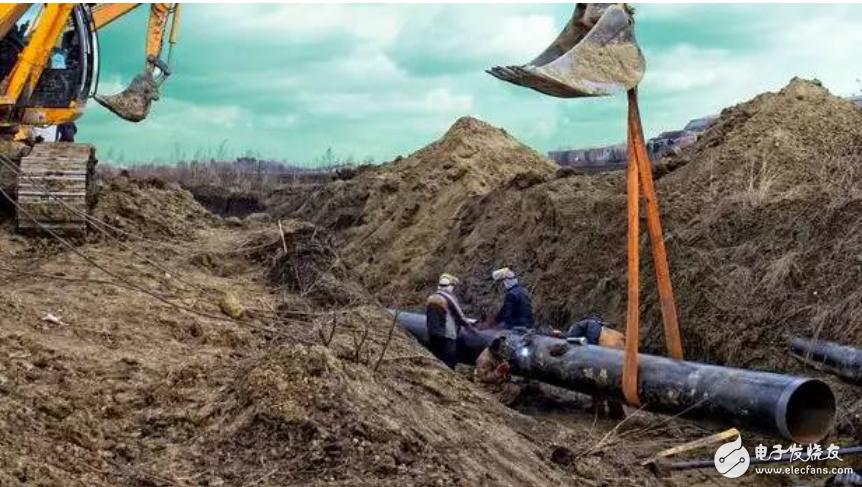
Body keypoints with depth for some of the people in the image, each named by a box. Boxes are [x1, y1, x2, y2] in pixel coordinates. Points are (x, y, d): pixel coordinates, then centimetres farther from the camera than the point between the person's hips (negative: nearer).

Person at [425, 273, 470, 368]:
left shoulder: (431, 298, 9)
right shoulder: (449, 298, -11)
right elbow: (459, 315, -4)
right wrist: (467, 323, 12)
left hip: (432, 335, 7)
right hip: (447, 335, -7)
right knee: (449, 362, -4)